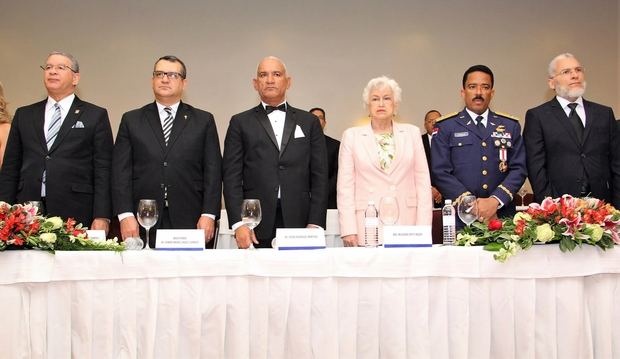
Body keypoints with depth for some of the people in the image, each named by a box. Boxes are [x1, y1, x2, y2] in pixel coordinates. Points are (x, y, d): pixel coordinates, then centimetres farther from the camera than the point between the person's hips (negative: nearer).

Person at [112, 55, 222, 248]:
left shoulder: (203, 121, 9)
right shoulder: (131, 120, 11)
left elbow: (213, 171, 4)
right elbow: (121, 171, 5)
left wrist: (209, 215, -5)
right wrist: (125, 215, -5)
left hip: (190, 223, 0)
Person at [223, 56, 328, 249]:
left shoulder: (309, 122, 13)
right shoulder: (240, 123, 10)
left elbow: (319, 177, 8)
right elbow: (232, 177, 3)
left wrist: (316, 224, -2)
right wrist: (238, 224, -8)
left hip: (299, 224, 1)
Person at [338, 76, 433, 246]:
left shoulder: (412, 133, 11)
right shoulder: (351, 136, 7)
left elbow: (422, 181, 8)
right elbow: (345, 186, 3)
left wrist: (423, 228, -1)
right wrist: (348, 230, -5)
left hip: (406, 224, 1)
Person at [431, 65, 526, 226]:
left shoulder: (510, 126, 11)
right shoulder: (445, 127, 4)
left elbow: (518, 169, 4)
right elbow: (440, 172, -4)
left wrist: (496, 200, -12)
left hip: (502, 217, 2)